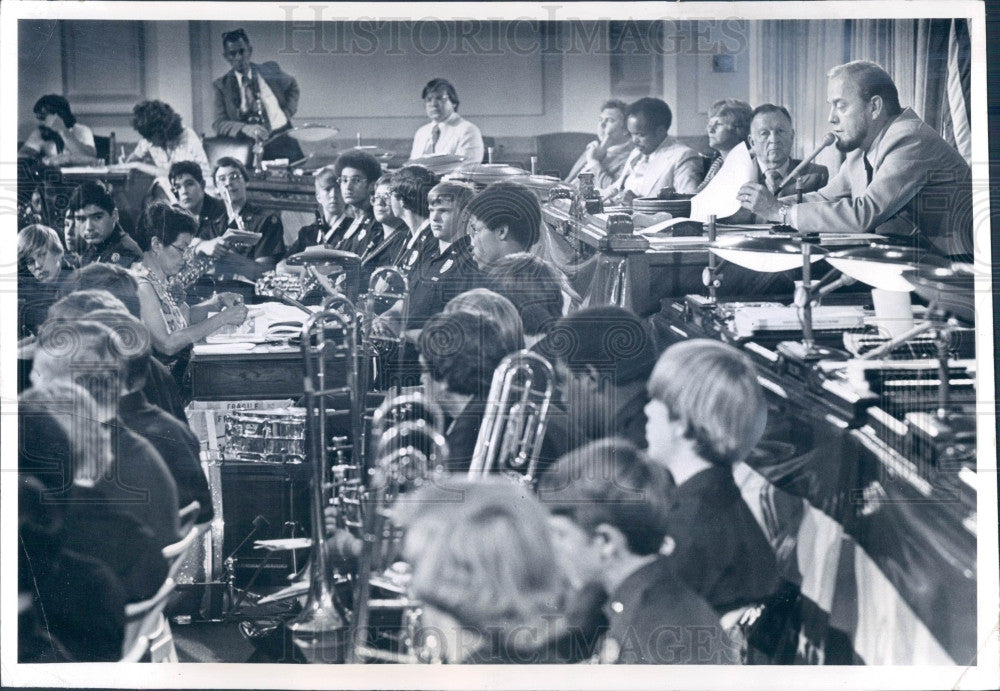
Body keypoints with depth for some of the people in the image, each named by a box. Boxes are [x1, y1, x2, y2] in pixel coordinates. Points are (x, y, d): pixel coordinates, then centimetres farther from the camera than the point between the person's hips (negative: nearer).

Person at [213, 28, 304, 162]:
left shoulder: (270, 70, 8)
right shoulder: (222, 85, 3)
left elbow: (292, 87, 27)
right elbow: (218, 123, -7)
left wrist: (287, 113, 9)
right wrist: (244, 128, -26)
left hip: (281, 140, 2)